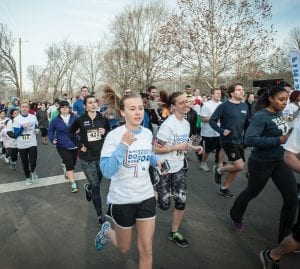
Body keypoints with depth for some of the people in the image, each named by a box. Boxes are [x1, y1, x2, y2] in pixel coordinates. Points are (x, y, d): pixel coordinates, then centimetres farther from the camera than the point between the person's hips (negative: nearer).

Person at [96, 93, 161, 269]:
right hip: (122, 199, -3)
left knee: (146, 249, 9)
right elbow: (106, 172, -25)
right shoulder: (114, 136, -18)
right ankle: (106, 231, 49)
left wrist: (156, 161, -3)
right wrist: (123, 145, -35)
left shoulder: (148, 133, -2)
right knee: (124, 248, 18)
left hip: (146, 197, 4)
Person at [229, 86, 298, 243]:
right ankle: (236, 216, 45)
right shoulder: (260, 116, -21)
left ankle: (286, 235, 22)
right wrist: (279, 140, -30)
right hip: (261, 163, -6)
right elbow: (249, 140, -31)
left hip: (281, 161, 7)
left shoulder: (279, 114, 2)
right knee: (252, 192, 15)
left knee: (292, 197, 3)